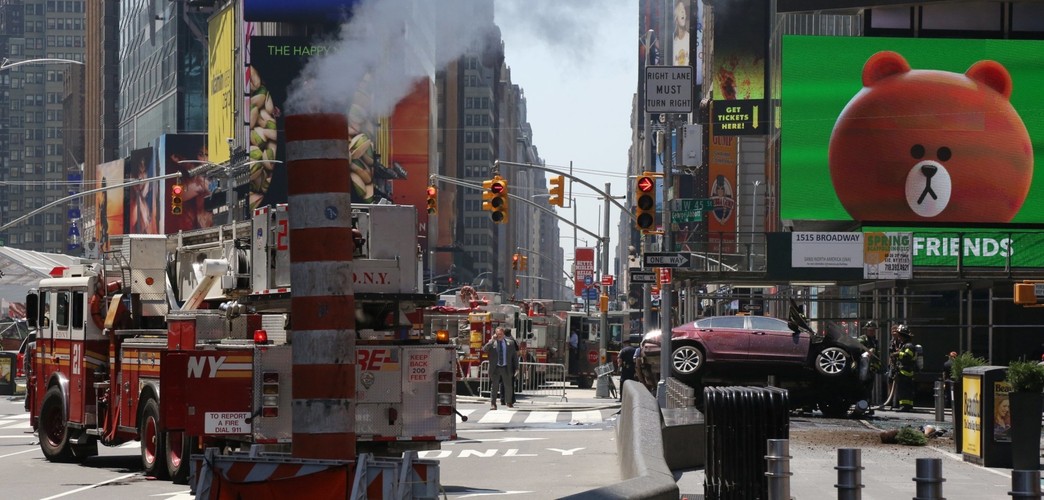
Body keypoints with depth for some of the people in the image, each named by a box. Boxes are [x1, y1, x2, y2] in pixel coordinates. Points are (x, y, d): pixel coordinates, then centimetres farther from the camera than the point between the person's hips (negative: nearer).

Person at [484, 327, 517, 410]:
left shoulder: (510, 342, 5)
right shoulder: (491, 343, 2)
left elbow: (515, 355, 9)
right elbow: (484, 349, -15)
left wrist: (516, 367, 5)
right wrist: (492, 340, -18)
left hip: (506, 368, 1)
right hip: (495, 368, -1)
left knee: (508, 386, 7)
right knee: (494, 386, -1)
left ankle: (509, 403, 21)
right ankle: (493, 404, 2)